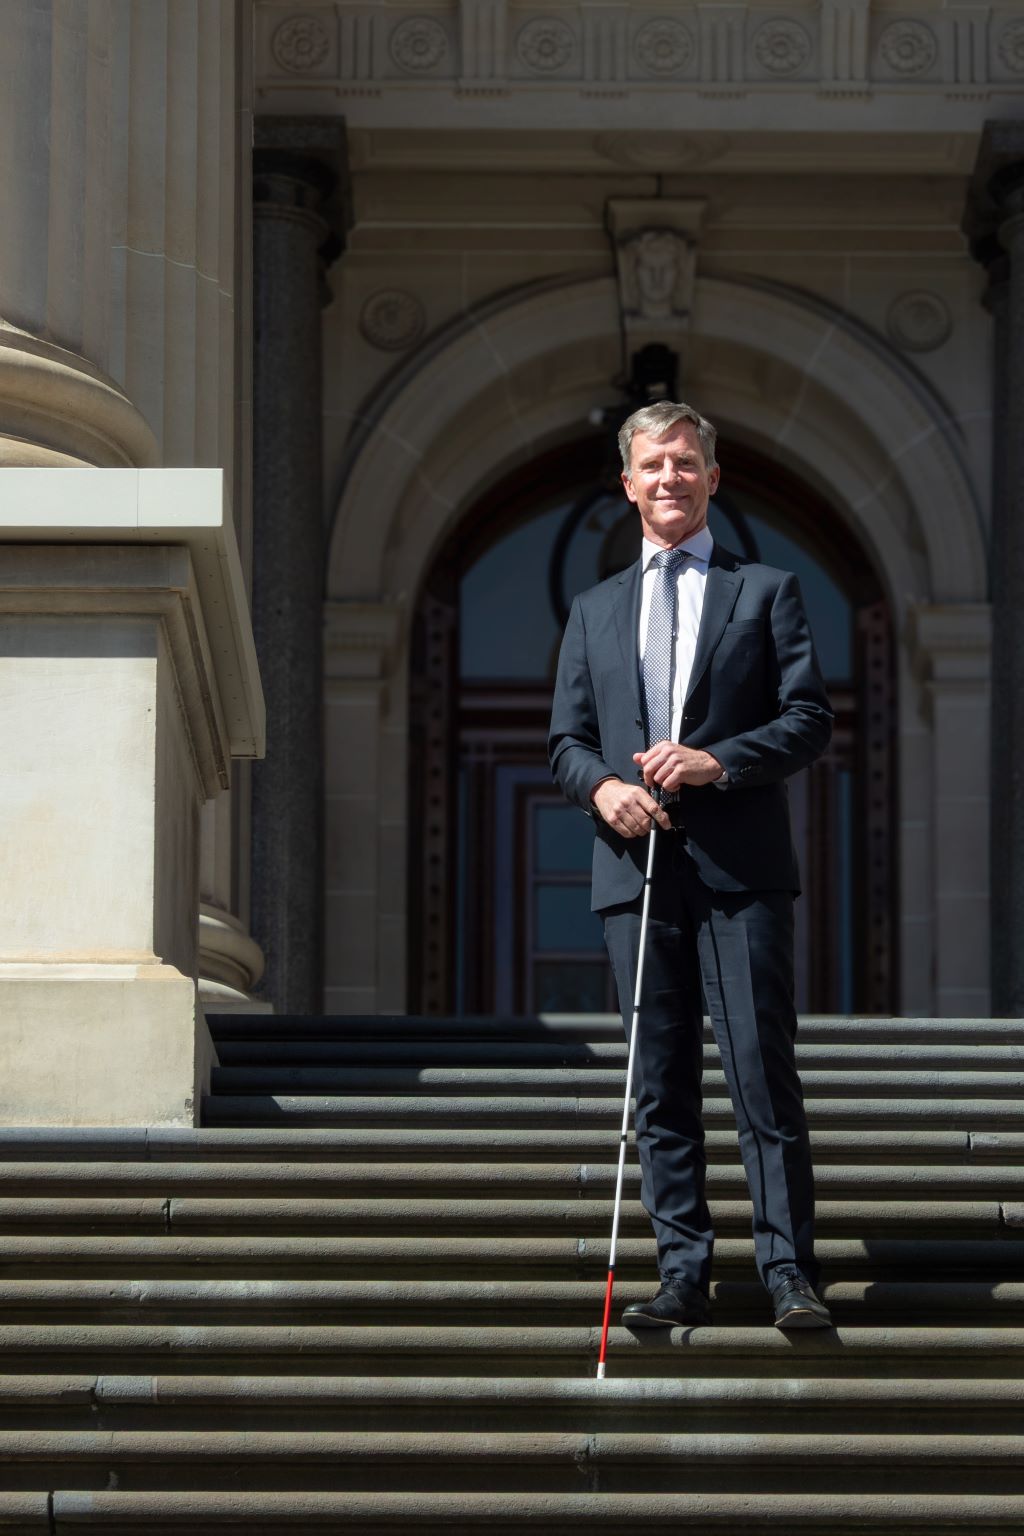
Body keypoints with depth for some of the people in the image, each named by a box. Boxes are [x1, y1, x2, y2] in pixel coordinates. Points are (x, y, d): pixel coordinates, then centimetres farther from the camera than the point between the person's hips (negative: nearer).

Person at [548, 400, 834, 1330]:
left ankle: (789, 1271, -7)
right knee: (662, 1086, 3)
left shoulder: (766, 591, 9)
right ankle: (684, 1276, 6)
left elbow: (810, 720, 1)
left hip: (741, 869, -3)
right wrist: (601, 786, -6)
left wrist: (718, 760, -14)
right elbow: (566, 739, 16)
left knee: (764, 1074, -9)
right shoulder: (595, 611, 19)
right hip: (637, 869, 4)